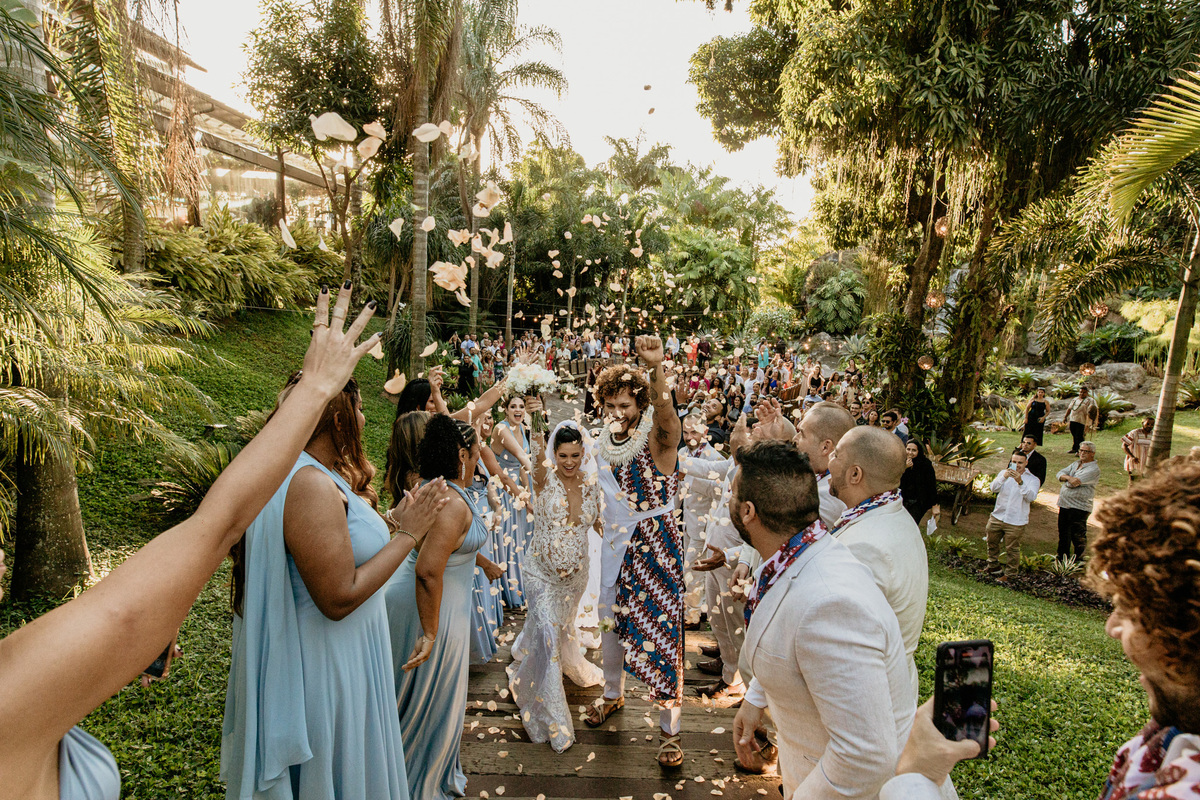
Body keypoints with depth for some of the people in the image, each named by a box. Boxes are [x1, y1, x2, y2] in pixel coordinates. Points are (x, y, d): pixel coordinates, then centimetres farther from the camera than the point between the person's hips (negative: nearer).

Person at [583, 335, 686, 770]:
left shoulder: (657, 437, -15)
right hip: (615, 544, 6)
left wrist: (657, 368, -56)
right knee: (610, 619, 18)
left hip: (657, 545, -6)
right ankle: (613, 693, 45)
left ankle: (669, 728, 14)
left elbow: (665, 413, -40)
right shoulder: (602, 446, 4)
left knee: (662, 628, -1)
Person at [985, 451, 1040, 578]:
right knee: (992, 543, 18)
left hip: (1016, 521, -4)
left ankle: (1011, 573, 18)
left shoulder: (1032, 479, -4)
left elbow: (1031, 497, -19)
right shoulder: (1004, 473, 5)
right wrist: (1004, 477, -27)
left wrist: (1020, 482, -31)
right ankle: (993, 566, 39)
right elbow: (994, 488, -10)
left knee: (1012, 549, 1)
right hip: (997, 517, 4)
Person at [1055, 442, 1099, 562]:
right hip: (1064, 504, 7)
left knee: (1078, 535, 1)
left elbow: (1074, 483, -21)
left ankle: (1078, 560, 17)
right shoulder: (1076, 464, 14)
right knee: (1063, 532, 17)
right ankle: (1062, 556, 31)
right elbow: (1060, 473, 3)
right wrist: (1068, 478, -18)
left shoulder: (1094, 469, -12)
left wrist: (1064, 483, 0)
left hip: (1079, 507, -7)